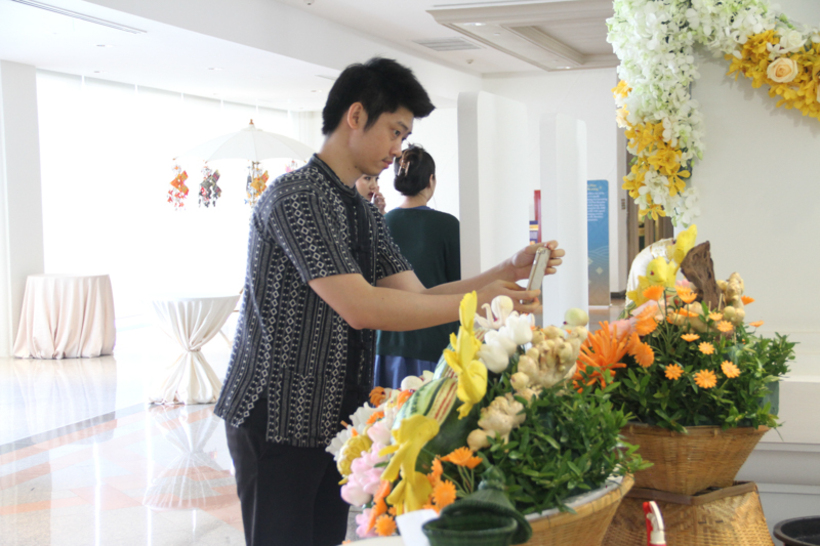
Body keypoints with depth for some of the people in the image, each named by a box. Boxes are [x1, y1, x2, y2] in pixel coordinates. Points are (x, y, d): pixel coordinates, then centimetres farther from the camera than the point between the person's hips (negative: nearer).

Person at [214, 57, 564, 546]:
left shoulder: (366, 215, 13)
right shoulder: (296, 195, -17)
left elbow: (417, 298, 7)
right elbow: (359, 307, -26)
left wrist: (508, 272, -4)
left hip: (333, 419, 9)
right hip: (278, 421, -8)